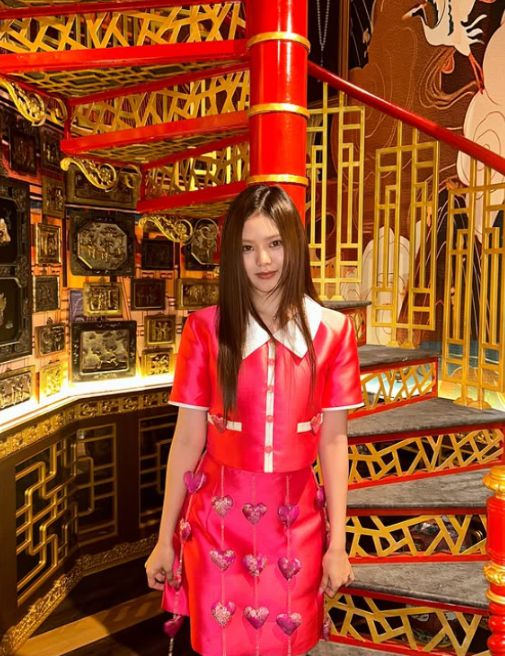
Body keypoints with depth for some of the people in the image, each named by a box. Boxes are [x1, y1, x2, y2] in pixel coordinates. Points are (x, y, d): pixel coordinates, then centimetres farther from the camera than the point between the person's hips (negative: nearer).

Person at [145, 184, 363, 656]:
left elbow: (333, 442, -2)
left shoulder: (331, 330, -5)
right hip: (219, 518, 0)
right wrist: (165, 539, 1)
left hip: (297, 523, 1)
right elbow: (187, 438, -4)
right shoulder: (205, 329, -8)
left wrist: (337, 543, -1)